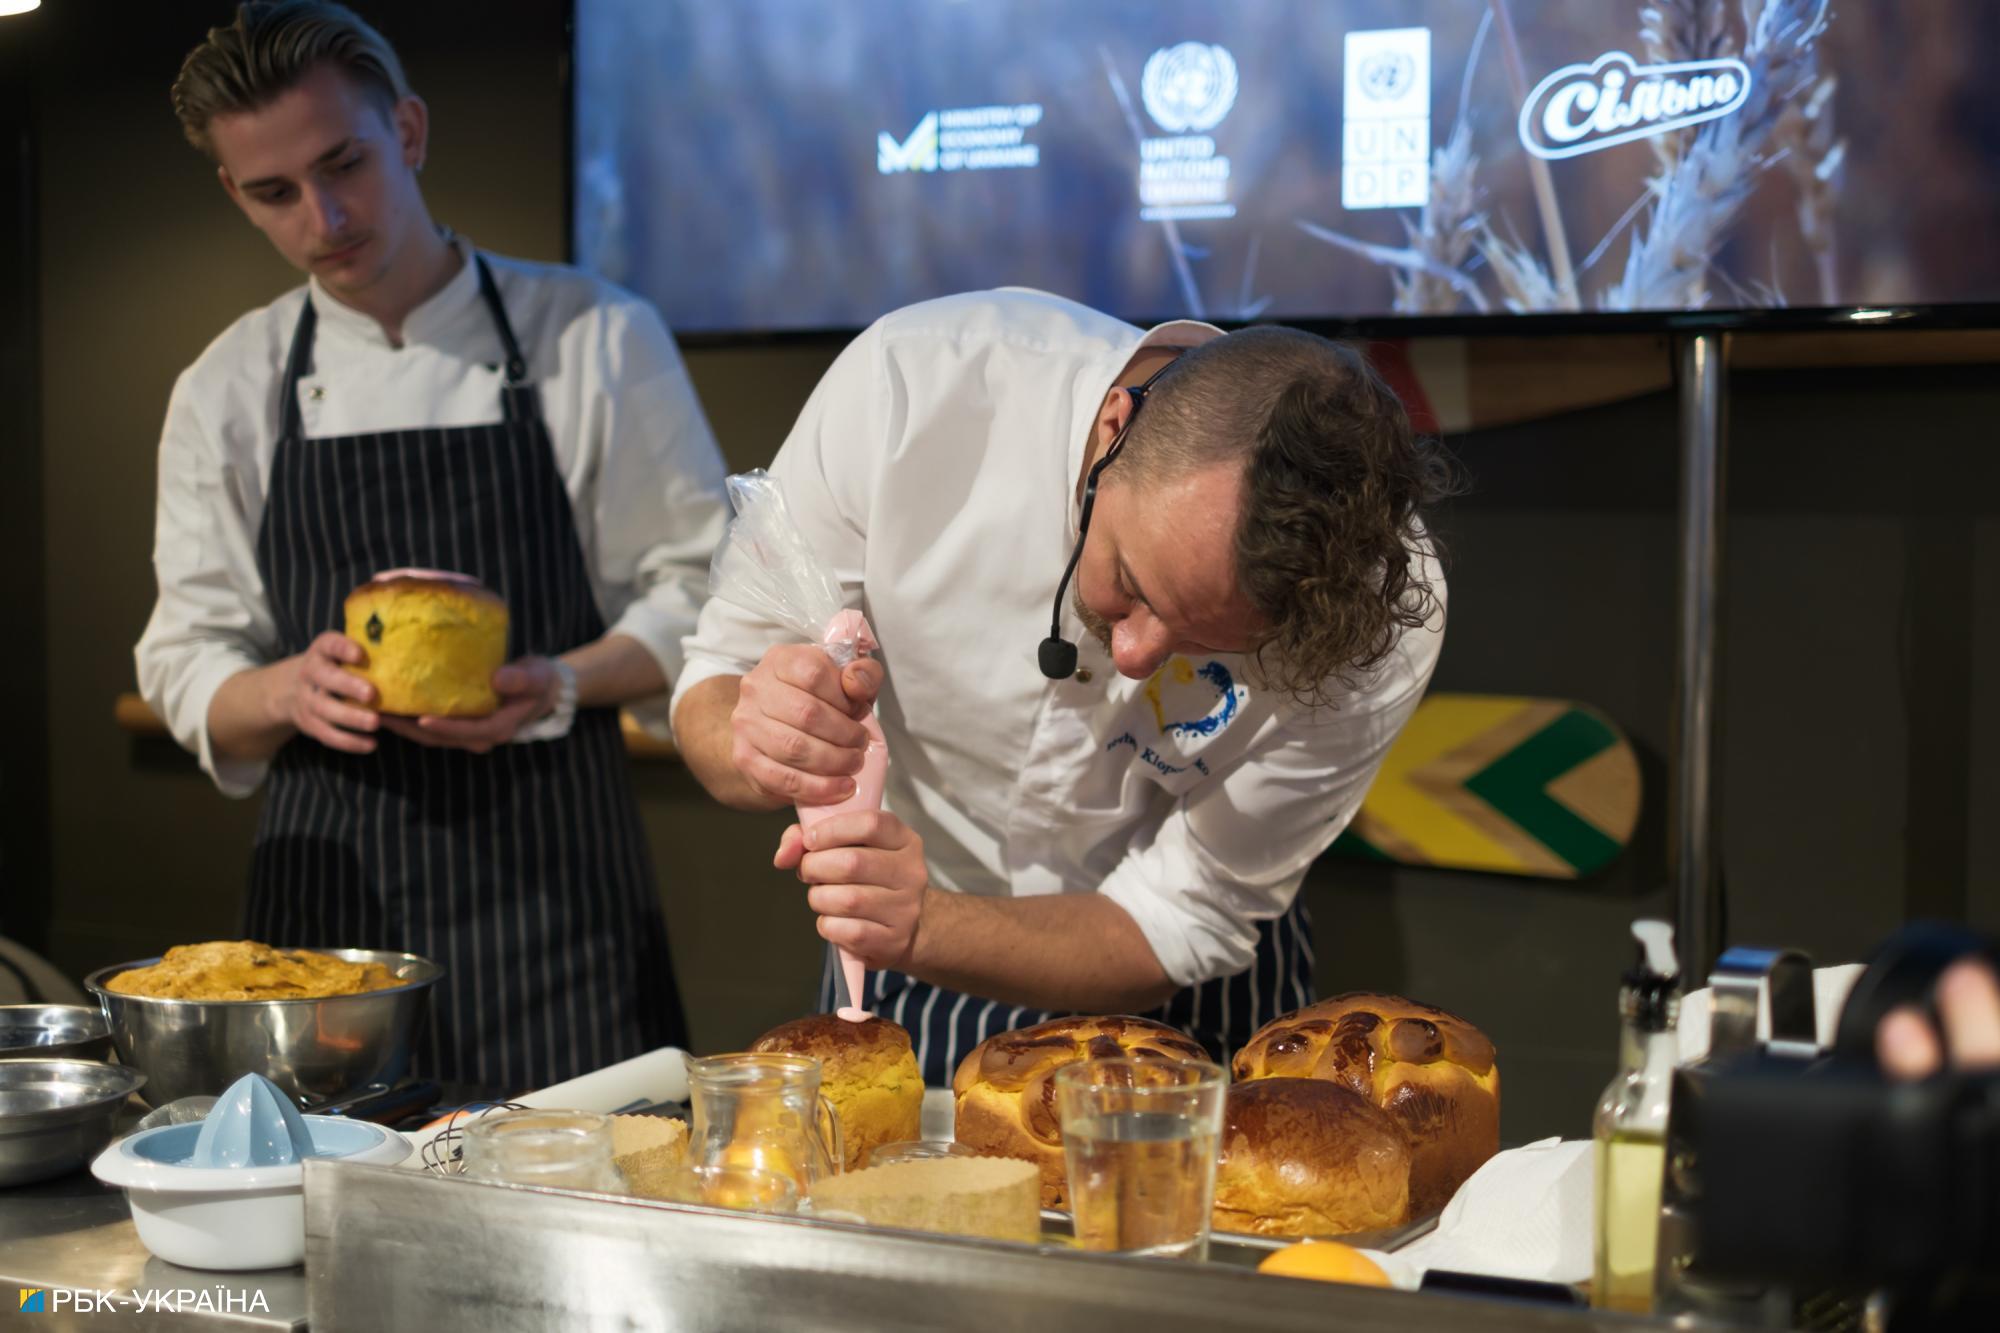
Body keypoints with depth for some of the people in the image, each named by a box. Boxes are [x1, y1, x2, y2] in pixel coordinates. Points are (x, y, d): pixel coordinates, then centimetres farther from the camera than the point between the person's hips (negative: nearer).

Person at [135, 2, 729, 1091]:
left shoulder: (597, 337, 1)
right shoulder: (227, 392, 8)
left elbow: (701, 593, 5)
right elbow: (188, 665, 10)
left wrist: (561, 684, -14)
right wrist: (286, 692, -12)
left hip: (550, 873, -2)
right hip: (330, 874, 2)